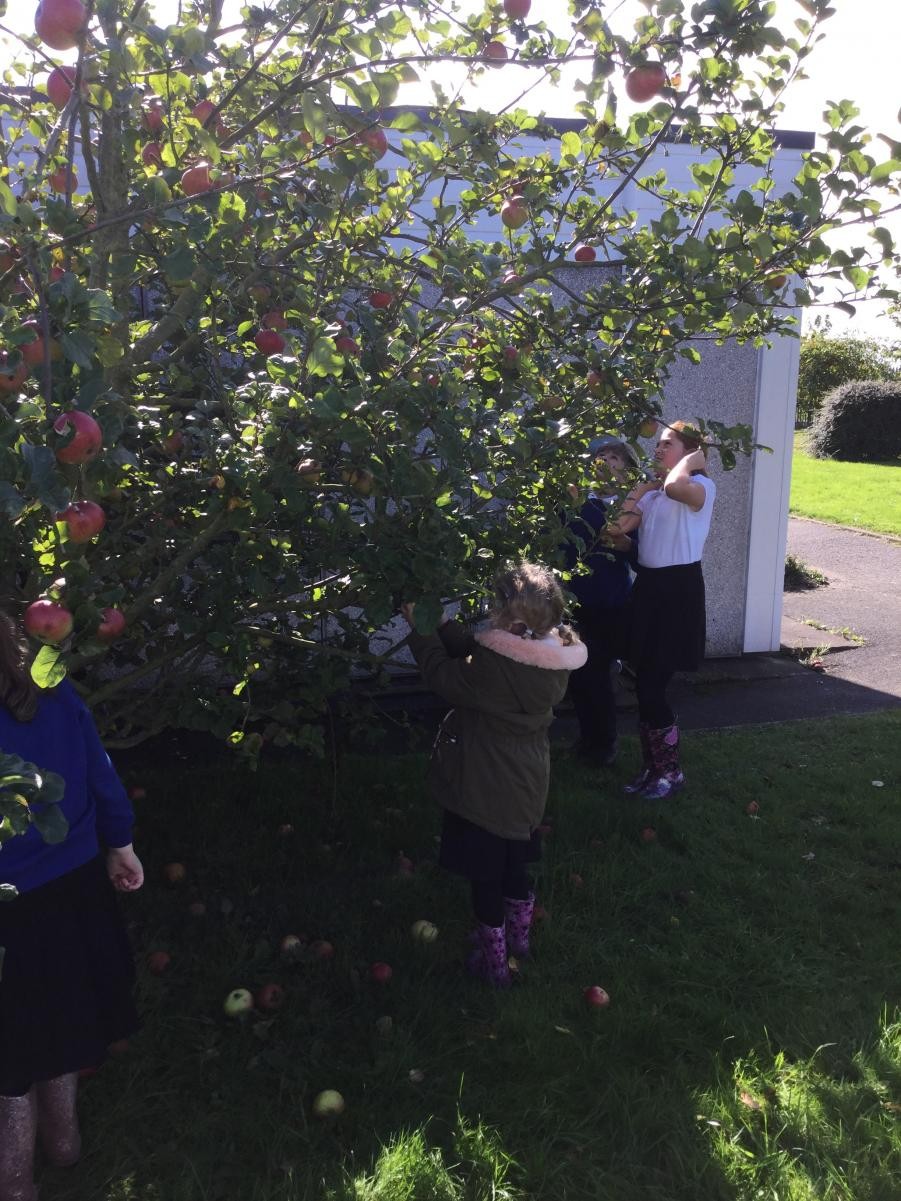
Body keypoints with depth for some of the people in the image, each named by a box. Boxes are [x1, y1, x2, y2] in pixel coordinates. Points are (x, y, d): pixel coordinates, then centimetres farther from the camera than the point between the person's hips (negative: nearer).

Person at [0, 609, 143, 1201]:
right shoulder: (57, 697, -12)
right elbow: (102, 779, -1)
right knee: (59, 1021, 28)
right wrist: (120, 848, 14)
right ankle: (63, 1131, 51)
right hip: (75, 891, 5)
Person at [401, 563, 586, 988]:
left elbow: (443, 674, -15)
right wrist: (439, 623, 0)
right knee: (515, 862, 27)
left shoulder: (492, 666, -33)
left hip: (483, 790, -7)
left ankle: (494, 961, 27)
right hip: (527, 782, 7)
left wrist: (419, 629, -4)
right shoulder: (555, 657, -9)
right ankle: (519, 935, 47)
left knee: (485, 874, 12)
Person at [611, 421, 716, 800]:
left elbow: (675, 487, -34)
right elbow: (620, 525, 1)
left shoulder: (702, 486, -9)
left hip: (679, 590, -8)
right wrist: (641, 488, 4)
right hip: (648, 586, 8)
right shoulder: (653, 492, 15)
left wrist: (691, 460, -16)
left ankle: (671, 770, 13)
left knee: (652, 685, -5)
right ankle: (652, 766, 26)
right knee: (645, 684, 12)